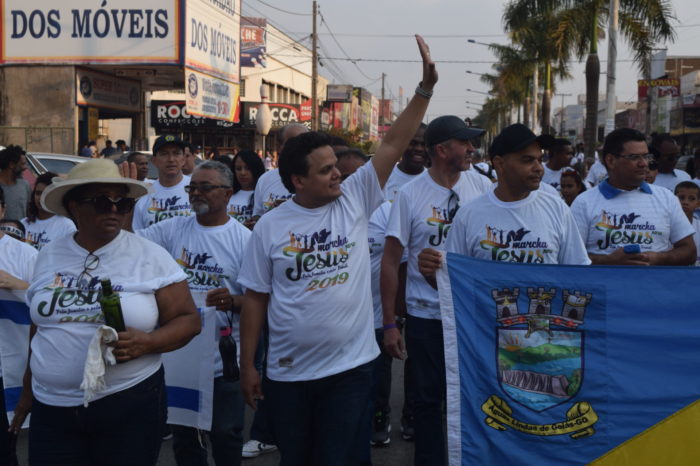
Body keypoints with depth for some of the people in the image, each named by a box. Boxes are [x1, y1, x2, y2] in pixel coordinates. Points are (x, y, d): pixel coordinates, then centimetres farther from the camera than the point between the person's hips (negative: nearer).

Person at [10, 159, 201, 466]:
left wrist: (146, 343, -22)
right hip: (52, 407, 3)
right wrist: (28, 390, 24)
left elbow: (188, 320, -4)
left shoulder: (151, 257, -4)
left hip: (130, 405, -3)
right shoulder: (49, 257, 7)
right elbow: (39, 327, 18)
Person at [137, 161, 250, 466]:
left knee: (225, 435, 8)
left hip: (223, 361, -3)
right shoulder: (173, 230, 5)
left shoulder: (244, 239, -5)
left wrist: (232, 301, -25)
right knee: (183, 436, 16)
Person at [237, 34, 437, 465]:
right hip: (288, 372, 0)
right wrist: (247, 365, 2)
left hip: (350, 367, 0)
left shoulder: (355, 200, -3)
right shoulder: (270, 226, -4)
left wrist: (425, 87, -17)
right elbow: (255, 298, 1)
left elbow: (393, 146, -9)